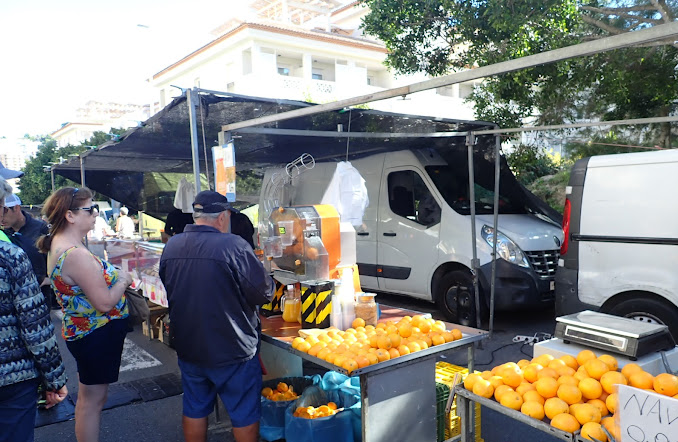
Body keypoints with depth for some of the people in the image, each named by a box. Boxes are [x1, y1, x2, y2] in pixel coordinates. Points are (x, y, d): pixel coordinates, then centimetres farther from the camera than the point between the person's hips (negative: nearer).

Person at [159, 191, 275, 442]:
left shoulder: (171, 246, 0)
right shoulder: (234, 246, -22)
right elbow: (264, 293, -18)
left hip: (187, 348, 6)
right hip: (232, 350, -6)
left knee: (194, 410, 21)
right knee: (244, 413, 12)